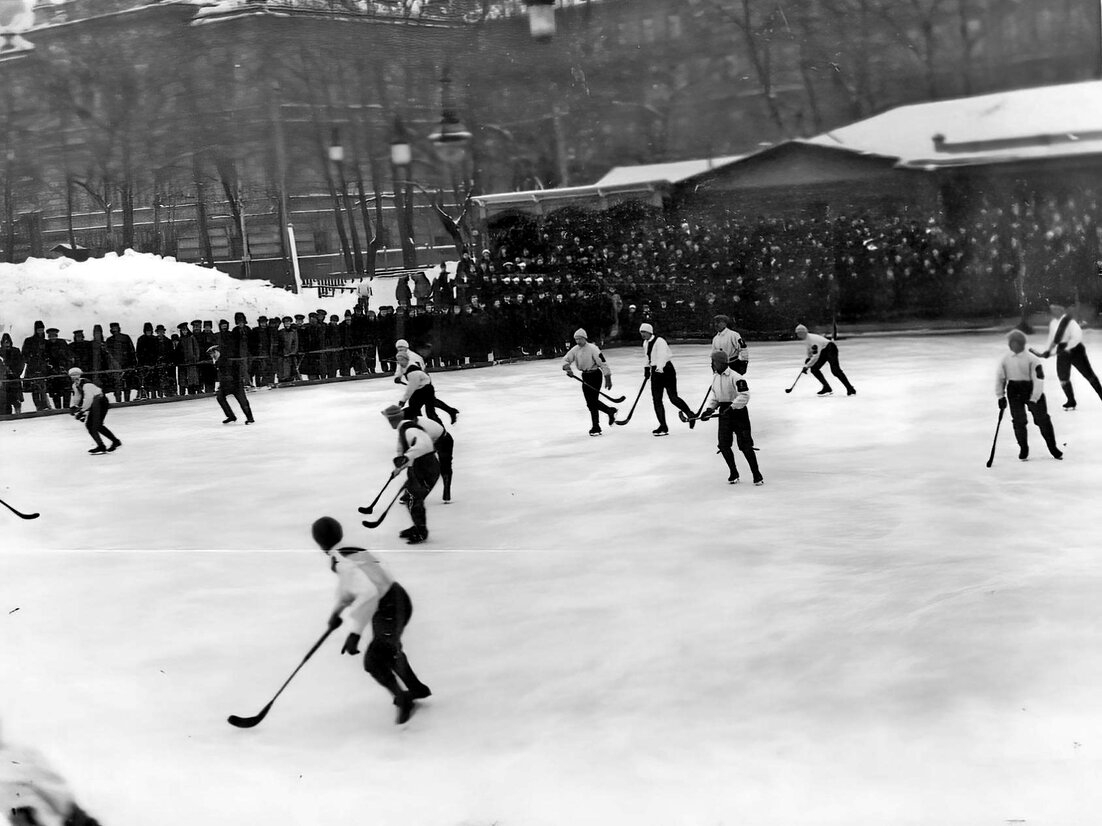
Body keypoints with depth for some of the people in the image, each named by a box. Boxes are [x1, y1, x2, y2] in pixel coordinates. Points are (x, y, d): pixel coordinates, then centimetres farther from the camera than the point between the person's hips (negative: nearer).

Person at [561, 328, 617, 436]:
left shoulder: (592, 349, -19)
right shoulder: (575, 350, 1)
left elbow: (603, 363, -19)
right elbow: (566, 359, 5)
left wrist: (608, 379, -20)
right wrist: (567, 368, -18)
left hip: (595, 375, -8)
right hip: (585, 376, 8)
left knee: (592, 402, -11)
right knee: (590, 401, 10)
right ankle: (610, 412, 28)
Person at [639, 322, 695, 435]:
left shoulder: (659, 341, -17)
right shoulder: (645, 343, 10)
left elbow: (662, 356, -30)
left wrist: (659, 367, -42)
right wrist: (647, 368, 24)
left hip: (666, 370, -8)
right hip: (655, 372, 8)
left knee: (673, 397, -10)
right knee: (657, 399, 2)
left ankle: (690, 414, 12)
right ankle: (663, 427, 6)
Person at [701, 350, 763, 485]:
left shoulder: (735, 377, -17)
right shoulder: (715, 378, 8)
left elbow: (744, 396, -23)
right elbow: (714, 396, 17)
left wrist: (732, 407, -28)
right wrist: (709, 409, 3)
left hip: (738, 412, -7)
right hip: (724, 413, 7)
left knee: (745, 445, -7)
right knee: (723, 445, 2)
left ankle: (757, 474, 1)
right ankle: (734, 474, 15)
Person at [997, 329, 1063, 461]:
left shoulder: (1032, 359, -14)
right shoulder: (1006, 359, -1)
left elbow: (1039, 379, -17)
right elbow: (1000, 377, 8)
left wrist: (1033, 399, -21)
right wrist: (1001, 396, 6)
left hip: (1032, 392, -3)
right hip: (1014, 393, 3)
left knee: (1043, 420, -1)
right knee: (1018, 422, 1)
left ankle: (1053, 448, 14)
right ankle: (1023, 449, 18)